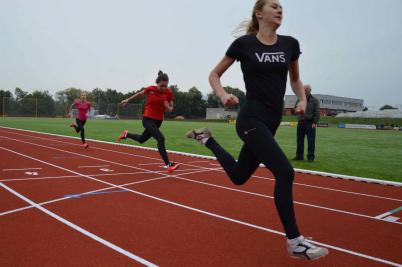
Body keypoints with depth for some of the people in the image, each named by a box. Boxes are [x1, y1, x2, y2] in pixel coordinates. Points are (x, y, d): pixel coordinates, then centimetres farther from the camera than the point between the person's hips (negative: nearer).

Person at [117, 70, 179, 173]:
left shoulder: (169, 93, -7)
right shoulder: (150, 89, -12)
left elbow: (171, 109, 1)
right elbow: (140, 93, 8)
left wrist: (167, 107, -22)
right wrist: (128, 99, 21)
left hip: (158, 121, 5)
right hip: (147, 119, -5)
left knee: (141, 140, 21)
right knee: (160, 138, -25)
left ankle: (126, 134, 51)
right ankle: (168, 164, -21)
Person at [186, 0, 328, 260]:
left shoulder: (290, 44, 7)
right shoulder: (243, 43, -4)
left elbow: (295, 78, 22)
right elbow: (214, 75, 6)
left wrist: (303, 99, 3)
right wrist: (223, 95, -14)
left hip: (271, 121, 6)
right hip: (251, 119, -6)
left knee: (239, 176, 17)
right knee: (285, 172, -19)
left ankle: (207, 139, 40)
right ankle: (295, 242, -5)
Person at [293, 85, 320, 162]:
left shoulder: (314, 100, 1)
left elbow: (317, 112, -4)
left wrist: (315, 122, -12)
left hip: (310, 123, -4)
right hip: (300, 122, 4)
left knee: (311, 141, -3)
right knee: (299, 140, 7)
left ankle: (311, 157, 3)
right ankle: (299, 156, 15)